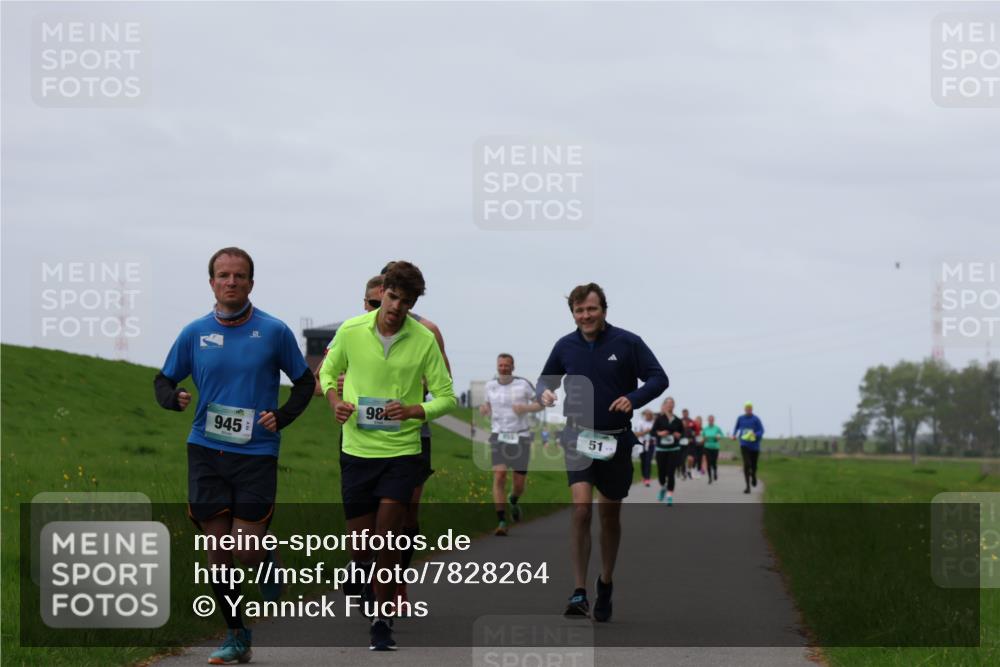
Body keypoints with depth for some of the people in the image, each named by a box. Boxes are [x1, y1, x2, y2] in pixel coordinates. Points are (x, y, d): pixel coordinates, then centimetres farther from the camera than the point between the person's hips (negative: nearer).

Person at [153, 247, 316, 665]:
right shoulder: (194, 334, 4)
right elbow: (163, 380, 14)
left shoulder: (274, 332, 0)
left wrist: (282, 416, -6)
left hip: (256, 453, -2)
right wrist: (174, 398, -9)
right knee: (217, 551, 2)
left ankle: (273, 572, 28)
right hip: (206, 452, 2)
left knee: (248, 550, -9)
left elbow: (304, 382, 10)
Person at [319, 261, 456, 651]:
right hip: (356, 449, 2)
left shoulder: (425, 340, -6)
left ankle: (381, 620, 3)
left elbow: (446, 397, 0)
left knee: (386, 541, -11)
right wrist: (335, 401, -6)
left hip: (402, 449, -2)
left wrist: (412, 410, -18)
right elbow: (328, 372, 14)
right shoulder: (351, 330, -3)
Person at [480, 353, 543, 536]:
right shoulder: (490, 385, 5)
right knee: (499, 476, -17)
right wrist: (484, 409, -2)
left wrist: (526, 408, -17)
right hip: (499, 436, 1)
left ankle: (513, 500, 41)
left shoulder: (523, 384, -4)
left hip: (521, 437, -1)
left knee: (519, 482, 2)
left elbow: (540, 404, 2)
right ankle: (501, 522, -16)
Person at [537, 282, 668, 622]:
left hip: (616, 440, 0)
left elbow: (658, 378, -2)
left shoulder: (627, 343, -5)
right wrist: (544, 392, -7)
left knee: (610, 515, 10)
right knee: (581, 509, -16)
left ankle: (605, 583, 31)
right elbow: (546, 379, 17)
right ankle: (579, 593, -17)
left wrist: (633, 398, -20)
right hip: (578, 438, 0)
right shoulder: (565, 346, 2)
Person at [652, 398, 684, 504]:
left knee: (671, 473, -6)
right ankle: (662, 488, 35)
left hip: (674, 449, 1)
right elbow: (653, 431, -1)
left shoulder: (677, 420, 4)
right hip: (661, 449, -1)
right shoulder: (659, 419, 0)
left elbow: (682, 432, 15)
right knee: (661, 471, 3)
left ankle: (670, 495, -1)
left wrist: (679, 435, -6)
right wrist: (659, 433, -19)